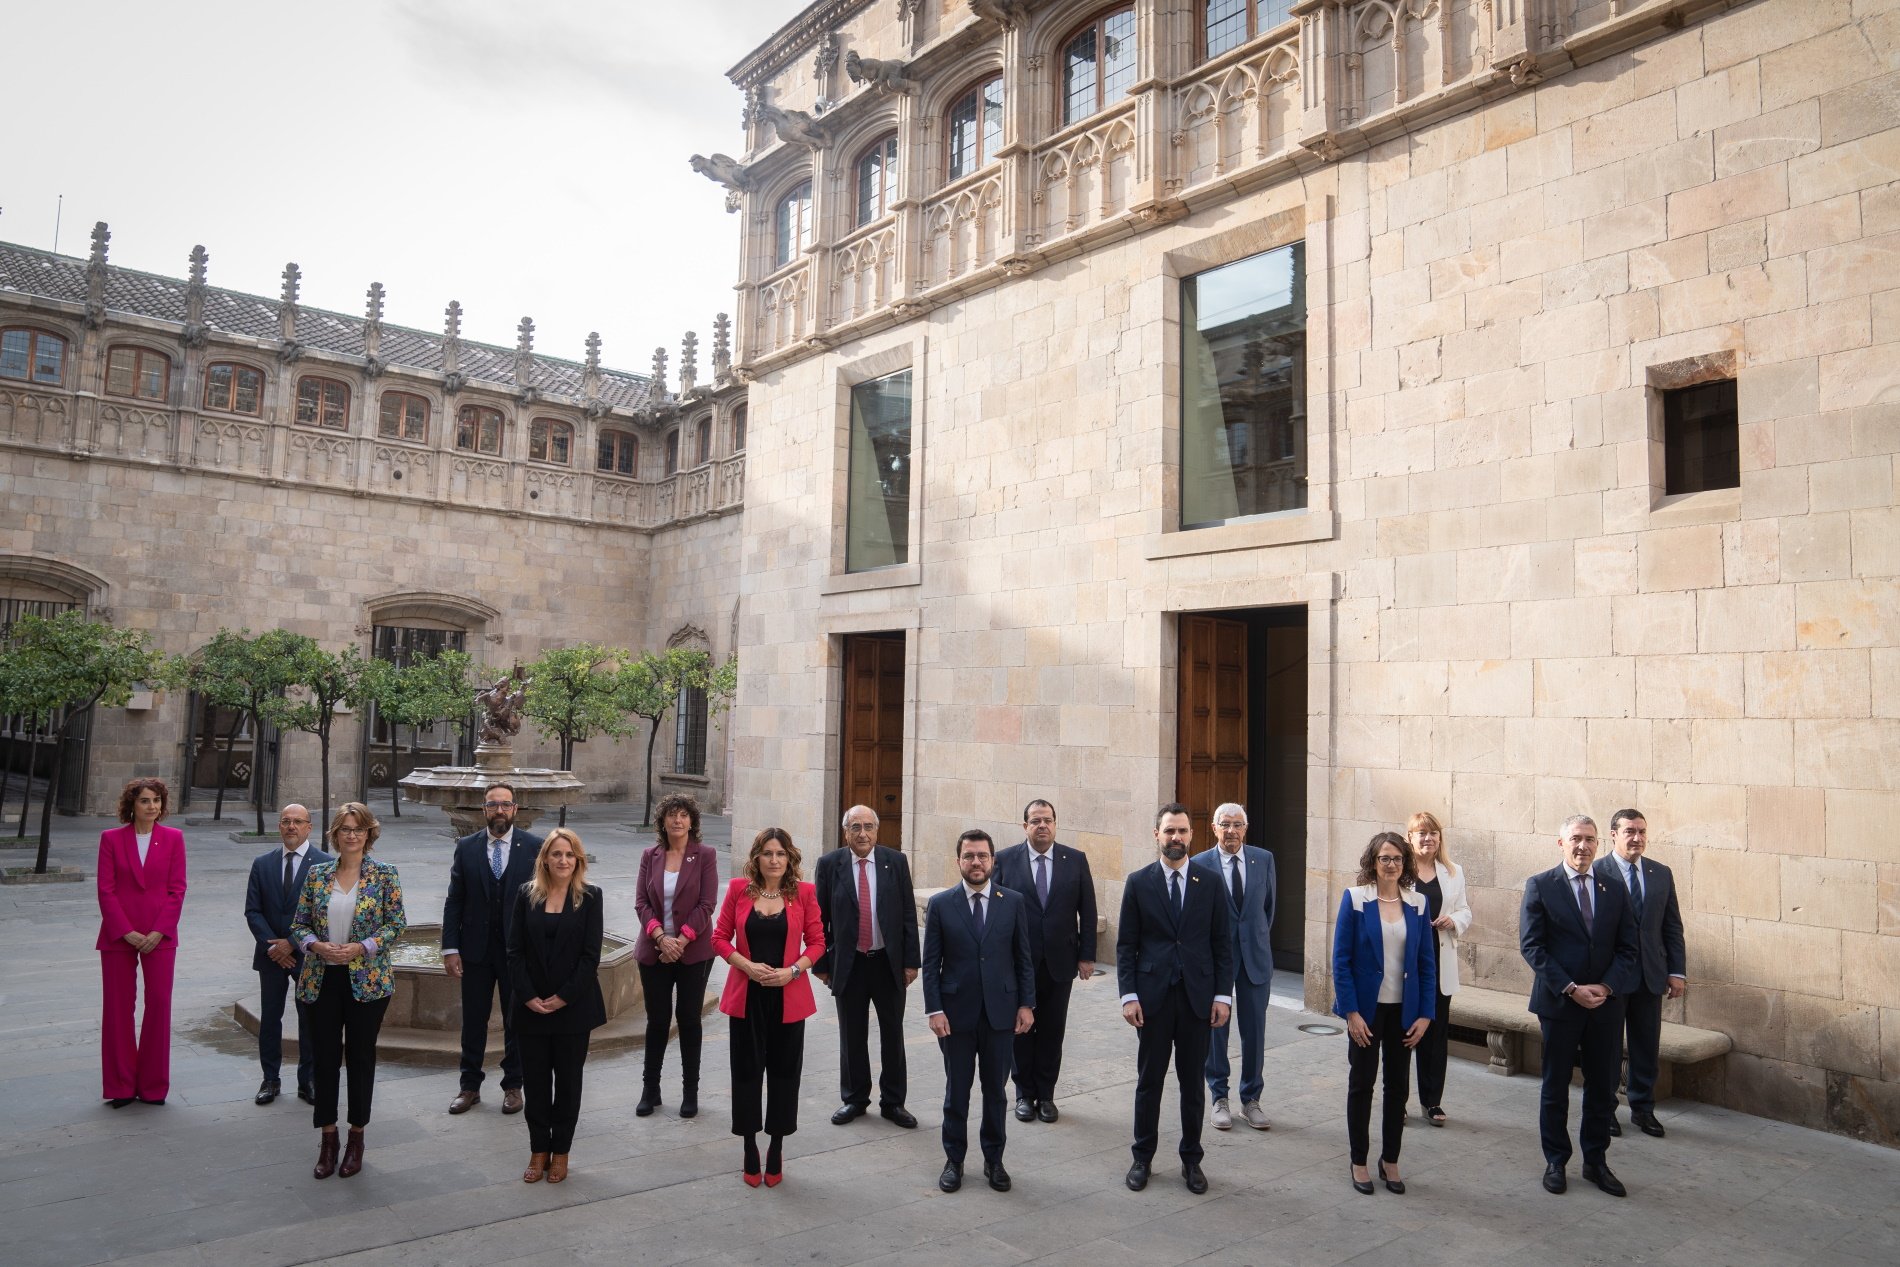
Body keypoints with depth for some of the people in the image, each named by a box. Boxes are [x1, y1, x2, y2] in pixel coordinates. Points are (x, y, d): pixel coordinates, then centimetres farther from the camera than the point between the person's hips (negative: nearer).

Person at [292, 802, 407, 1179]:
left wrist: (361, 948, -17)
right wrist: (317, 946, -13)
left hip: (367, 981, -2)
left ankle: (356, 1137, 21)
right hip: (321, 979, 2)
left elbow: (396, 923, -5)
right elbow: (299, 923, 7)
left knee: (361, 1056, 6)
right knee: (325, 1057, 6)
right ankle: (328, 1138, 20)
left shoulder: (384, 875, -3)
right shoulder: (317, 874, 5)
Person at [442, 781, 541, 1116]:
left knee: (516, 1022, 10)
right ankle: (470, 1086, 26)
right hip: (476, 949, 1)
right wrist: (450, 947, -4)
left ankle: (513, 1086, 25)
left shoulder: (534, 847, -4)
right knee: (473, 1021, 11)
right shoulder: (466, 847, 1)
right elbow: (454, 901, 1)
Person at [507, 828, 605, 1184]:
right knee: (534, 1080, 8)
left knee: (568, 1080, 8)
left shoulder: (590, 897, -4)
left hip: (573, 1006, -2)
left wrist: (564, 997, -12)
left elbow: (591, 954, -7)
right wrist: (528, 996, -9)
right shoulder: (526, 894, 2)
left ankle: (561, 1151, 21)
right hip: (531, 1006, 2)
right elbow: (515, 950, 0)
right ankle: (539, 1151, 21)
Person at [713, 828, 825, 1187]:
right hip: (747, 995, 0)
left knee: (784, 1071, 7)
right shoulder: (739, 889, -2)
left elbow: (817, 942, 1)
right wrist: (747, 965, -14)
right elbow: (720, 938, 1)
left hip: (788, 997, 0)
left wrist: (792, 971, -14)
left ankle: (776, 1150, 24)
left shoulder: (804, 893, -3)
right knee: (746, 1071, 7)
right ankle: (750, 1150, 23)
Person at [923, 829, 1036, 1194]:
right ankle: (954, 1160, 25)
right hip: (956, 1013, -1)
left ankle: (993, 1160, 27)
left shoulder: (1014, 902, 0)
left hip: (1001, 1012, 1)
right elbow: (931, 962, -2)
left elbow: (1024, 957, 3)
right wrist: (933, 1009, -8)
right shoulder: (940, 904, -3)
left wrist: (1026, 1004, -2)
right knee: (956, 1090, 10)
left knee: (996, 1089, 11)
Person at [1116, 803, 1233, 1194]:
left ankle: (1191, 1160, 24)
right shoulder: (1139, 883, -1)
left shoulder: (1209, 883, 2)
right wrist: (1128, 994, -7)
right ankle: (1142, 1158, 22)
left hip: (1197, 997, 1)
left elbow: (1223, 943, 3)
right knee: (1149, 1081, 9)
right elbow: (1126, 945, 0)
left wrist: (1223, 994, -3)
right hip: (1153, 996, -1)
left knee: (1193, 1082, 10)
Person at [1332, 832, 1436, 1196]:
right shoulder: (1355, 899, -7)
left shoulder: (1417, 903, 2)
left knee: (1398, 1086, 11)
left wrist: (1425, 1014, -2)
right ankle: (1359, 1162, 21)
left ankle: (1390, 1161, 26)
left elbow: (1427, 963, 4)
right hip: (1366, 1007, -3)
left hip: (1404, 1010, 3)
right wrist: (1351, 1011, -13)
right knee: (1361, 1083, 8)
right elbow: (1341, 960, -8)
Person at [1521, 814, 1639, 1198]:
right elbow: (1532, 946, -9)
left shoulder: (1614, 887, 5)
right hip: (1558, 1003, -3)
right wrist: (1571, 989, -16)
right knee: (1555, 1088, 9)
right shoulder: (1540, 886, -5)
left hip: (1606, 1004, 3)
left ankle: (1596, 1162, 26)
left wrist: (1606, 987, -11)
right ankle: (1556, 1162, 22)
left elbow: (1628, 947, 3)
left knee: (1603, 1088, 10)